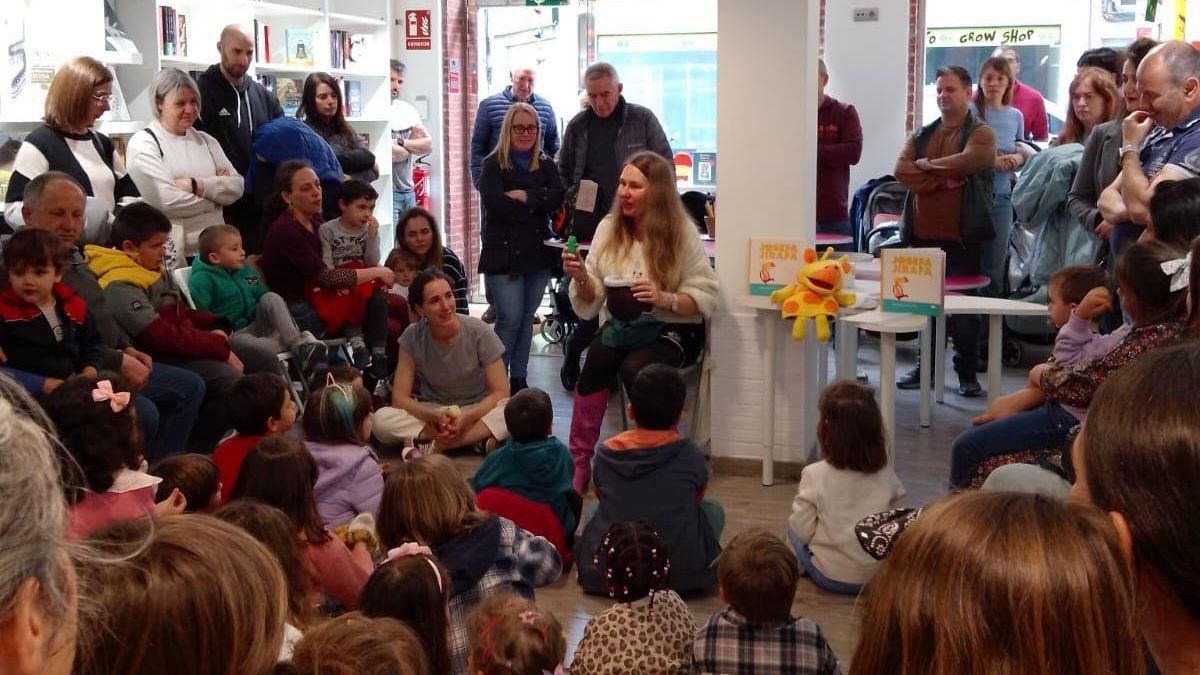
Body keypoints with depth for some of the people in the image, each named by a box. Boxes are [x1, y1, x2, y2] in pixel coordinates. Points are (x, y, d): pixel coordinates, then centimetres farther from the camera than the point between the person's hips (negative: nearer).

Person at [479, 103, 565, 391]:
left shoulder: (546, 165, 12)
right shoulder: (493, 165, -1)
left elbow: (558, 197, -5)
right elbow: (496, 205, -16)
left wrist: (523, 196, -15)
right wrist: (537, 207, -7)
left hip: (539, 252, 4)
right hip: (503, 252, -4)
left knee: (526, 319, 9)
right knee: (510, 319, -8)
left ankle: (518, 379, 19)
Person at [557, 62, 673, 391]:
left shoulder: (642, 120, 1)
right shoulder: (578, 126, 9)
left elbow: (665, 167, 3)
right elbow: (565, 173, 19)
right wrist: (572, 201, 3)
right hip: (590, 226, 1)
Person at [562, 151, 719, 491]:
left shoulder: (682, 233, -6)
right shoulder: (608, 228, 5)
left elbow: (706, 298, -6)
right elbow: (593, 301, 7)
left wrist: (665, 299, -22)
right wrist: (581, 279, -14)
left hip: (671, 331, -3)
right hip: (620, 327, 3)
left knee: (634, 368, -34)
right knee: (597, 359, -31)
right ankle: (579, 462, -22)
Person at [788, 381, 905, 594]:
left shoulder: (815, 475, -16)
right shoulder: (886, 476, -7)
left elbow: (802, 532, -10)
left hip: (830, 576, -3)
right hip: (879, 576, 3)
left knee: (792, 526, 22)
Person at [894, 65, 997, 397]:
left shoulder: (981, 134, 1)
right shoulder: (921, 135, 15)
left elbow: (963, 162, -19)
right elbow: (901, 170, -1)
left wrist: (925, 164, -4)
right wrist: (942, 180, -13)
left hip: (962, 236, -4)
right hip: (924, 233, 4)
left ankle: (968, 373, 8)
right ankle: (925, 366, 18)